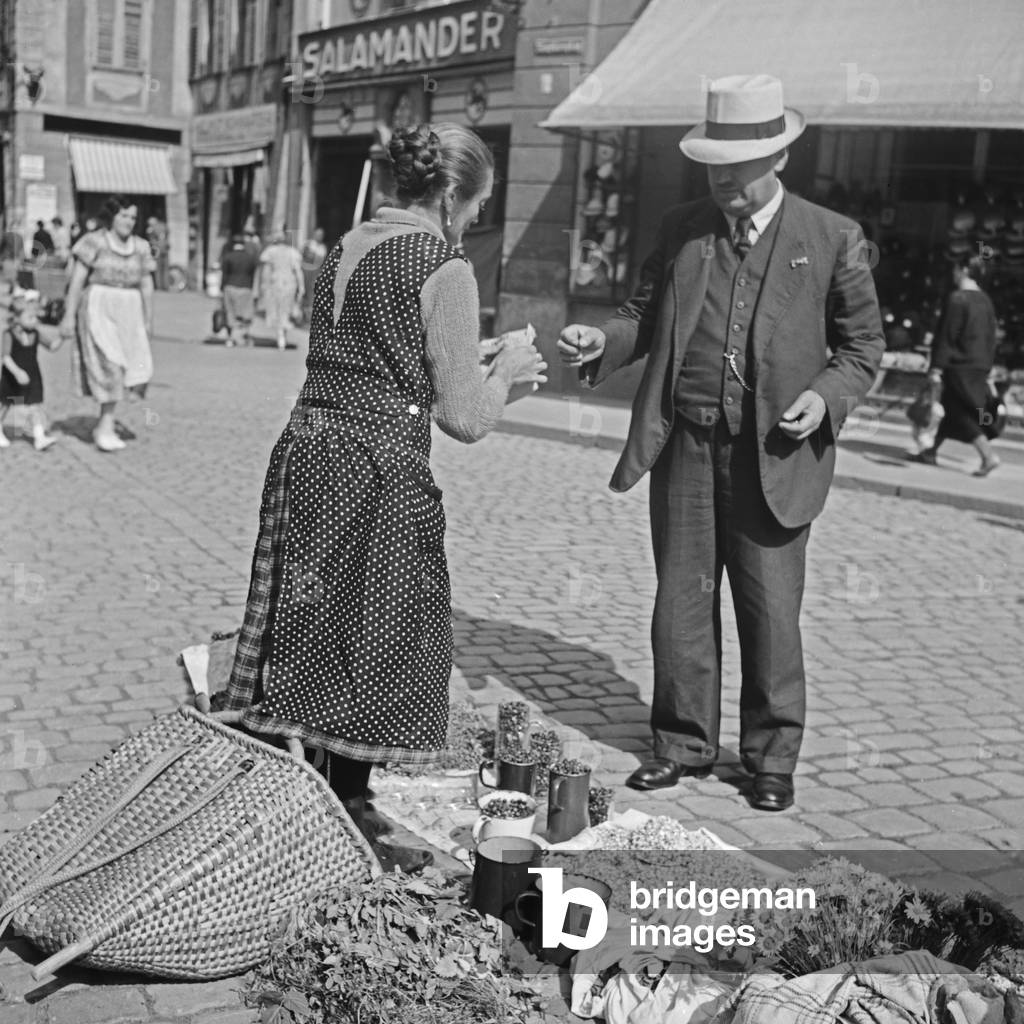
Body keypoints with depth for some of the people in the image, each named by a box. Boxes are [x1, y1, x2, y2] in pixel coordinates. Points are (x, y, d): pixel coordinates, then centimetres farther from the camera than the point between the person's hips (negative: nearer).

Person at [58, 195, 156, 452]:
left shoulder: (140, 247, 9)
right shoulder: (94, 242, -5)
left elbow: (146, 285, 13)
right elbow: (77, 279, -5)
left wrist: (148, 320, 11)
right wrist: (69, 315, -9)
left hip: (129, 313, 5)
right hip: (98, 308, -5)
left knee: (138, 370, -4)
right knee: (111, 365, -16)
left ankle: (104, 425, 10)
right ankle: (107, 426, -4)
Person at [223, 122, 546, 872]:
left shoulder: (348, 249, 13)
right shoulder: (444, 269, -10)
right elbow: (465, 417, -11)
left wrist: (485, 376, 23)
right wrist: (505, 372, 9)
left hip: (305, 453, 8)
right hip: (380, 474, -7)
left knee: (304, 640, 17)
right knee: (375, 650, 7)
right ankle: (354, 823, 20)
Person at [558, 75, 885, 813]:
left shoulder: (832, 239, 0)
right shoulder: (681, 230, 8)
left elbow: (863, 345, 6)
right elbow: (645, 316, 15)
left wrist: (826, 396, -12)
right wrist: (603, 341, -6)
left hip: (773, 456, -2)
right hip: (685, 448, 3)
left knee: (771, 614, 5)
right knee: (681, 606, 9)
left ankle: (772, 757, 23)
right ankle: (684, 744, 26)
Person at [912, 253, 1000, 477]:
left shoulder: (957, 299, -14)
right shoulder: (985, 301, 9)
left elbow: (946, 335, -16)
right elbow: (990, 338, 13)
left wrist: (936, 367, -14)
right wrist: (986, 369, 19)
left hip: (959, 366, -8)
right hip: (979, 366, 8)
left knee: (960, 413, -4)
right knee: (951, 408, 17)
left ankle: (988, 455, -13)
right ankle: (932, 451, 28)